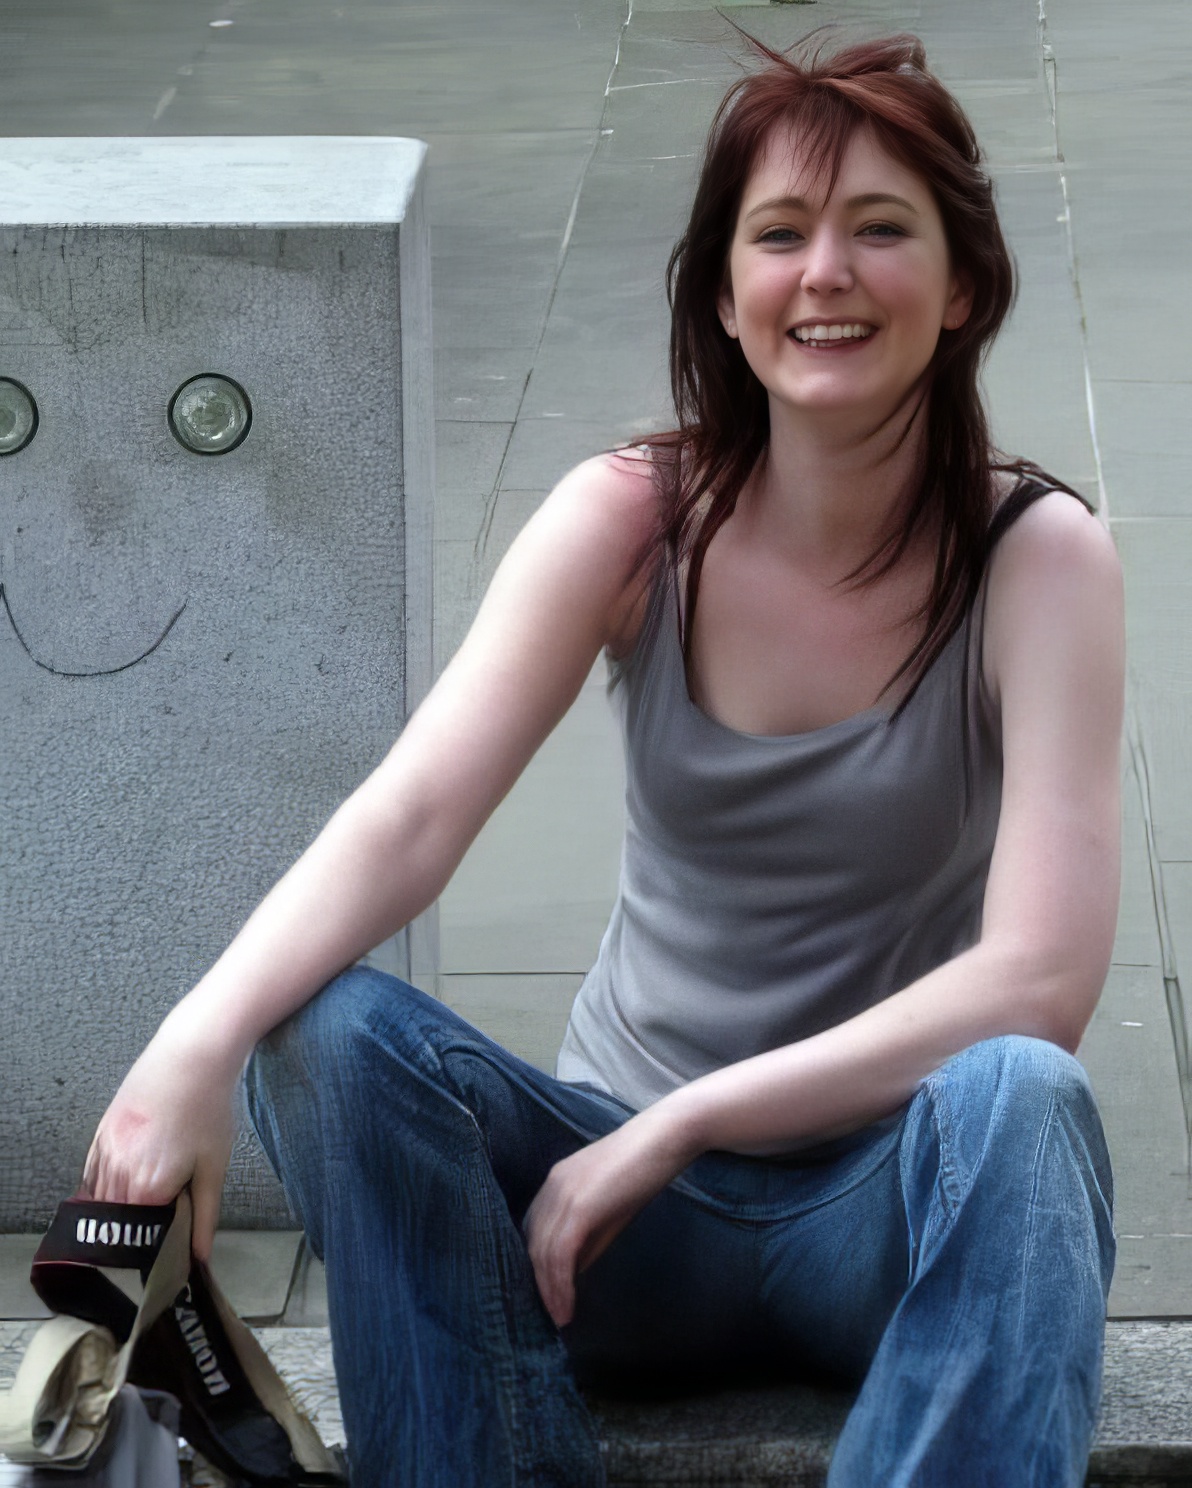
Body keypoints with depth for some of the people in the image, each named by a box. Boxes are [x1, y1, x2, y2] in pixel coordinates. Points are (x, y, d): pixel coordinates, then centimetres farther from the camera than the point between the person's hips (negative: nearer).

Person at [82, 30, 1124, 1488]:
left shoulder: (1039, 557, -11)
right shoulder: (632, 520, -6)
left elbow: (1041, 977, -21)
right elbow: (408, 815, -19)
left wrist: (682, 1120, -24)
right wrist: (197, 1044, -38)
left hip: (894, 1204, -2)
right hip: (627, 1204, 2)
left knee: (1016, 1095, -35)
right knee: (327, 1028, -24)